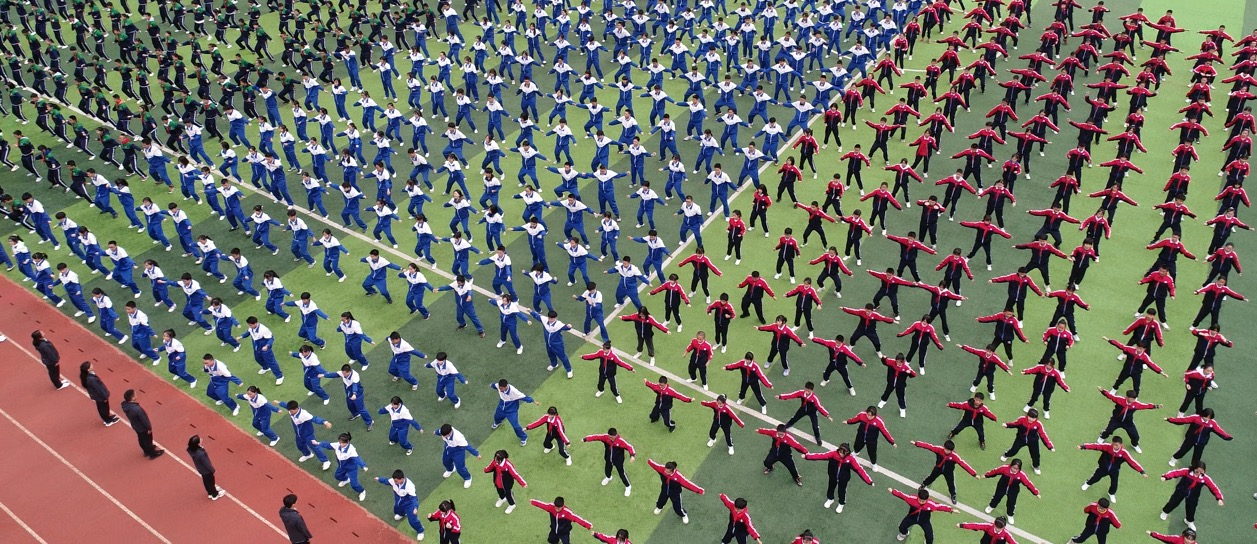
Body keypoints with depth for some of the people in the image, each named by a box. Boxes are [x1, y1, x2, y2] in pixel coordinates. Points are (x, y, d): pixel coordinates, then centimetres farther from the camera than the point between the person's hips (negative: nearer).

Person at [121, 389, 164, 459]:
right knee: (147, 440, 18)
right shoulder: (137, 409, -43)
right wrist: (149, 428, -11)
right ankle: (152, 454, 41)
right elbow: (144, 419, -27)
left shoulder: (125, 405, -18)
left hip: (136, 426, 7)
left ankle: (147, 451, 53)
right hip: (143, 428, -7)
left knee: (142, 439, 29)